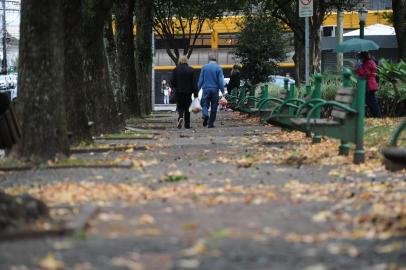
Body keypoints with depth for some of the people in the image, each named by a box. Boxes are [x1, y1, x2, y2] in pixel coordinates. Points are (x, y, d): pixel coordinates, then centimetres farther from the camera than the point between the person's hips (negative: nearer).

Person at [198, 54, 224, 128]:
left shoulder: (204, 67, 1)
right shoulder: (218, 68, -3)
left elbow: (201, 79, 3)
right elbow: (221, 80, -5)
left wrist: (198, 88, 10)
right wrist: (222, 91, -1)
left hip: (206, 89, 0)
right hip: (215, 89, 0)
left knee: (205, 105, 6)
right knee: (214, 107, 7)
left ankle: (205, 115, -26)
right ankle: (210, 123, 8)